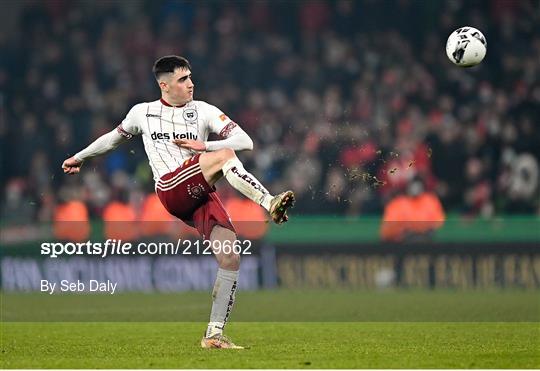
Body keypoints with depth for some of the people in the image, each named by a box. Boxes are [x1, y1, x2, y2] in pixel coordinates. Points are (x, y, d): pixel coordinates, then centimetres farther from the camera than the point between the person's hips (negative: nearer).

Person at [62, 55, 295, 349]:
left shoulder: (203, 111, 13)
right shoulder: (142, 113, 15)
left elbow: (245, 142, 5)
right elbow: (115, 137, 35)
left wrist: (204, 146, -9)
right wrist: (80, 157, 45)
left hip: (201, 195, 3)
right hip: (171, 190, -3)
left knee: (230, 260, -15)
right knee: (224, 156, -29)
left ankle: (214, 335, -8)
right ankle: (270, 204, -42)